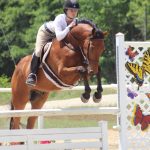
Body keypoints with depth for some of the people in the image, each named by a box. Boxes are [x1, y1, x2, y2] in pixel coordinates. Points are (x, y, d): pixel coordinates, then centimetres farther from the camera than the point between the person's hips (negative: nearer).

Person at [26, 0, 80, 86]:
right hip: (45, 32, -5)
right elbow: (59, 37, -52)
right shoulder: (59, 19, -41)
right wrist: (69, 27, -52)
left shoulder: (76, 22, -26)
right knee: (39, 51, -21)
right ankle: (32, 74, -10)